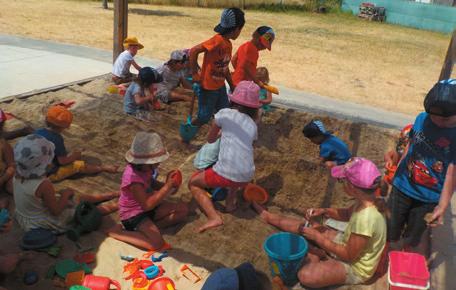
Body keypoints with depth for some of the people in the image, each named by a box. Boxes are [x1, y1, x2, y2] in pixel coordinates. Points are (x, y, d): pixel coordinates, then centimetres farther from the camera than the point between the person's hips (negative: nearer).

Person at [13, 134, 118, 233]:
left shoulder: (17, 177, -12)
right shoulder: (44, 185, -38)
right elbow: (56, 211, -27)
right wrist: (66, 194, -12)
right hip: (43, 223, -8)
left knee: (80, 198, 20)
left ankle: (113, 195, 35)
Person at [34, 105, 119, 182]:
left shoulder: (37, 132, -2)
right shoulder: (57, 138, -25)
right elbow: (63, 161, -23)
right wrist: (74, 156, -2)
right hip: (51, 174, -8)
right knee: (80, 165, -1)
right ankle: (104, 168, 12)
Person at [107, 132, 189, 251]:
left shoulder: (145, 168, -8)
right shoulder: (133, 177, -32)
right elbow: (147, 205, -32)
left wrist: (167, 185, -8)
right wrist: (167, 186, -28)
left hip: (147, 207, 9)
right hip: (133, 215, -8)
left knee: (183, 208, 1)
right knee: (156, 243, -26)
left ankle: (152, 227, -6)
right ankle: (116, 232, -7)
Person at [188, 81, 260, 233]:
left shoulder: (225, 113, 2)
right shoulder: (253, 125, 14)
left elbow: (210, 139, 15)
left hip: (225, 174, -5)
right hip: (247, 177, 5)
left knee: (193, 183, 21)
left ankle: (214, 217, 1)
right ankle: (231, 201, 28)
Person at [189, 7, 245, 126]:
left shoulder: (228, 44, 5)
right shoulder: (218, 40, -22)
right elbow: (194, 51, -27)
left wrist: (232, 85, 20)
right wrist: (194, 73, -21)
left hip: (220, 86, 8)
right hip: (208, 87, -8)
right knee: (204, 117, 5)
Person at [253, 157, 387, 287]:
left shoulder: (365, 219, -39)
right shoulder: (366, 200, -13)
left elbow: (349, 256, -27)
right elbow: (347, 214, 10)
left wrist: (317, 237, -21)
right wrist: (324, 211, -6)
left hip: (354, 266, -8)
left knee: (305, 276, -27)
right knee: (308, 226, 11)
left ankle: (318, 257, 5)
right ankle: (268, 216, 30)